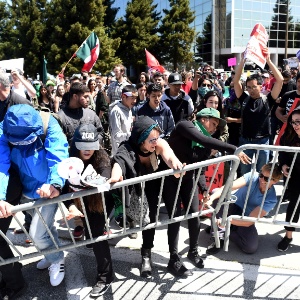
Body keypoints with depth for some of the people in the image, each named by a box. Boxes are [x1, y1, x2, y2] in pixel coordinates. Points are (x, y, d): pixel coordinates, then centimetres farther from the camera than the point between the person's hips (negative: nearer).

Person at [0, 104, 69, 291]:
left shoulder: (48, 126, -27)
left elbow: (59, 157, -39)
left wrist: (55, 183, -58)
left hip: (49, 190, -3)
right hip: (26, 192, 4)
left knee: (37, 234, -7)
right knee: (46, 227, 22)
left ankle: (57, 261, 25)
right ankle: (53, 255, 52)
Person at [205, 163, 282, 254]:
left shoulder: (271, 199, -23)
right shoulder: (253, 177, -22)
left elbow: (249, 221, -29)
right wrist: (211, 198, -51)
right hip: (233, 206, 1)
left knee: (251, 247, -26)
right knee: (216, 193, -30)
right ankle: (219, 235, -19)